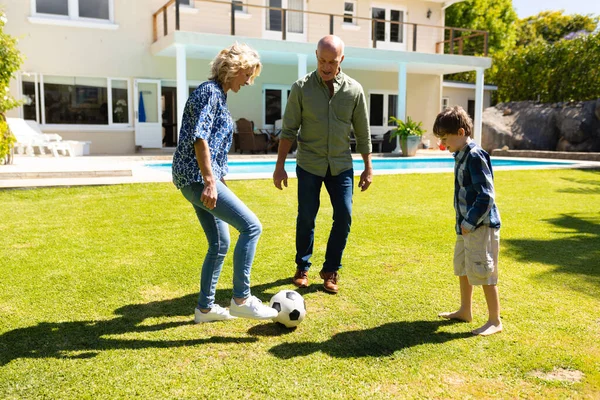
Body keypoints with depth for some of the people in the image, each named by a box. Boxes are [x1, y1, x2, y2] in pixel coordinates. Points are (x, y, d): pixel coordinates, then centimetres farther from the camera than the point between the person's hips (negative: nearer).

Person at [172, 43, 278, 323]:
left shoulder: (219, 95, 20)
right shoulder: (210, 91, -10)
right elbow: (199, 138, -20)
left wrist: (216, 179, 25)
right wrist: (210, 181, -23)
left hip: (198, 179, 10)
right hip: (197, 177, -10)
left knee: (219, 244, 12)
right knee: (251, 226, -14)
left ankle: (205, 308, 21)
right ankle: (241, 299, -8)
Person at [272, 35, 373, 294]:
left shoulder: (354, 90, -3)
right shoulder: (301, 88, -7)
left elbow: (362, 132, 4)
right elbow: (288, 130, -5)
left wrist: (368, 168, 5)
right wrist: (280, 166, -8)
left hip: (341, 165, 2)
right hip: (309, 165, -1)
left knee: (344, 216, -2)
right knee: (306, 217, 3)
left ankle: (331, 271, 14)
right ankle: (302, 268, 22)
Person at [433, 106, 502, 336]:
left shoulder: (475, 156, -19)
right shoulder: (461, 156, 10)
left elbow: (486, 196, -23)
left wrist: (470, 222, -20)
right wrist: (463, 222, 13)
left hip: (481, 226, -10)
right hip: (467, 225, 10)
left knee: (483, 273, -2)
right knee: (462, 268, 21)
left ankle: (495, 321, 11)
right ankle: (465, 311, 37)